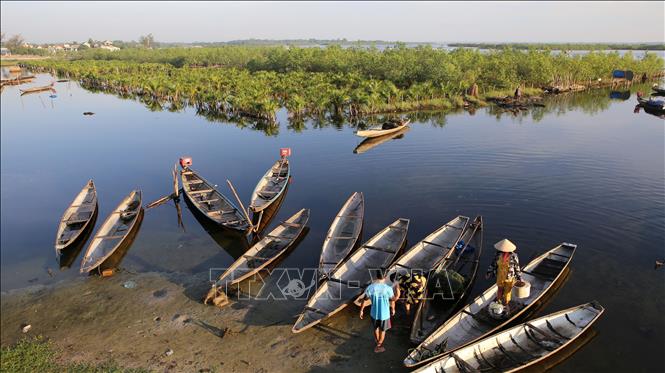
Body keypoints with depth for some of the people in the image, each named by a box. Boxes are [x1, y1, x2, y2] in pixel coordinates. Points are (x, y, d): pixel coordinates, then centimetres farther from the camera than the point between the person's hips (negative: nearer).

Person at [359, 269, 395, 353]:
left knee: (376, 328, 29)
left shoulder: (370, 287, -18)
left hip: (374, 313, 2)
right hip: (384, 314, -2)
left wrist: (361, 310, 8)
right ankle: (378, 347, 37)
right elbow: (393, 299, -8)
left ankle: (378, 342, 52)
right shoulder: (388, 288, -25)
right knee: (382, 330, 23)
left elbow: (365, 300, -6)